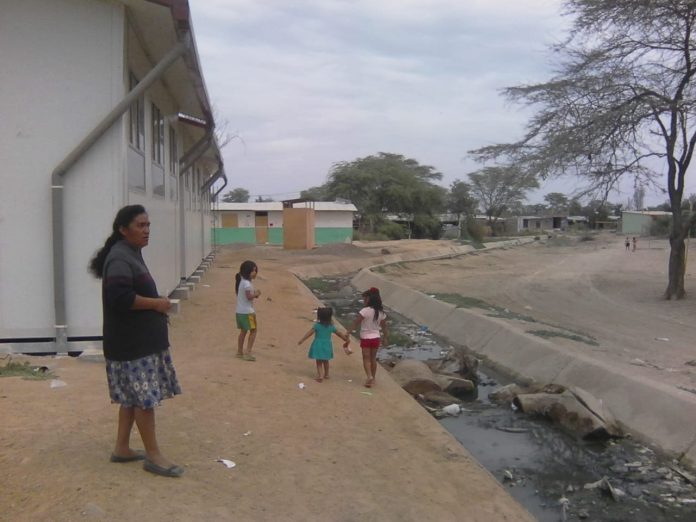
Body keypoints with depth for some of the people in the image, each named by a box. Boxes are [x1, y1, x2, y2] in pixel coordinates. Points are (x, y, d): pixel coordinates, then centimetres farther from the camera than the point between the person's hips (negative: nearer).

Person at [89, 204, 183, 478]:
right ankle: (153, 456, 8)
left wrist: (156, 303, 10)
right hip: (132, 344, -10)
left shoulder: (131, 254, 14)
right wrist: (156, 303, -18)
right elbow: (120, 298, -29)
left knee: (134, 397, 16)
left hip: (140, 341, 10)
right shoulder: (120, 258, -18)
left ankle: (122, 448, 27)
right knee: (145, 397, -3)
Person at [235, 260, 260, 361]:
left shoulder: (241, 281, 11)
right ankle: (247, 353, -4)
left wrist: (254, 293, 7)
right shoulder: (247, 283, -19)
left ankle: (240, 351, 24)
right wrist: (256, 294, -10)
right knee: (253, 330, -1)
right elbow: (249, 297, -25)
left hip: (240, 311, 9)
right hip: (247, 312, -9)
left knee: (243, 331, 17)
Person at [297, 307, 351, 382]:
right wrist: (346, 339, 21)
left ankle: (320, 376, -9)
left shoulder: (317, 325, -12)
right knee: (325, 361, 23)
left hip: (318, 345, -4)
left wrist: (301, 340, -16)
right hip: (327, 345, 4)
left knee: (319, 362, 5)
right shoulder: (331, 326, 0)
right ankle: (326, 374, 33)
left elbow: (309, 333, -17)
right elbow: (339, 333, 8)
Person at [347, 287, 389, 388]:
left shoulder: (365, 311, -20)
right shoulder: (381, 312, -2)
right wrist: (385, 338, 18)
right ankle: (373, 379, 24)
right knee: (373, 358, 16)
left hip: (366, 338, -5)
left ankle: (370, 377, -13)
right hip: (376, 338, 5)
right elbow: (384, 326, 7)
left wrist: (348, 332, -11)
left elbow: (356, 323, -17)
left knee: (366, 358, 5)